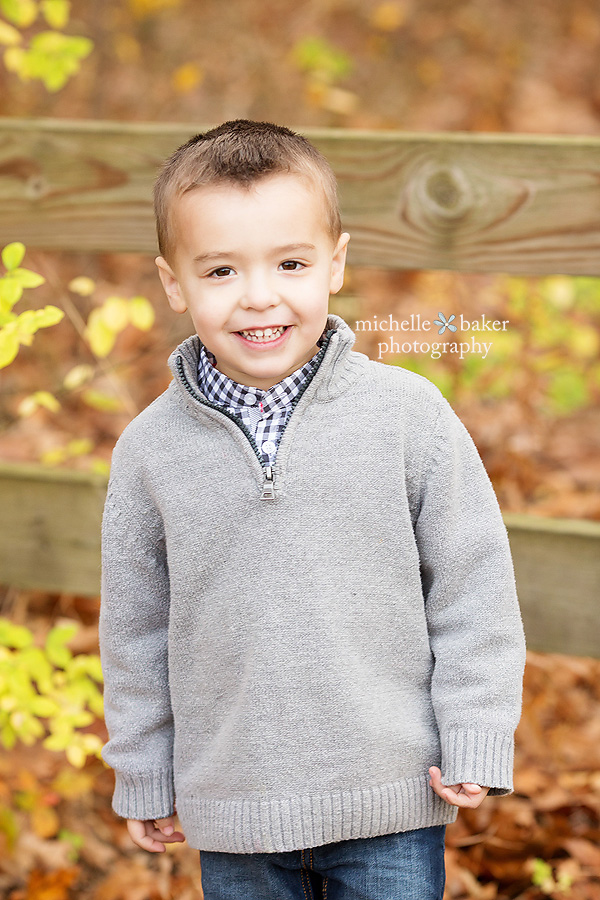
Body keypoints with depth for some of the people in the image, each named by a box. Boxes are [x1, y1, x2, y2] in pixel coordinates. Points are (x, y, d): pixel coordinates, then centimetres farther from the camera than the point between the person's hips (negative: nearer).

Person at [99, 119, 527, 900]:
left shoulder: (409, 413, -8)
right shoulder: (151, 448, -4)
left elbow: (471, 581, -2)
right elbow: (136, 624, 6)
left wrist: (477, 742, -4)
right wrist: (143, 777, 11)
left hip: (392, 803, -1)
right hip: (232, 806, 1)